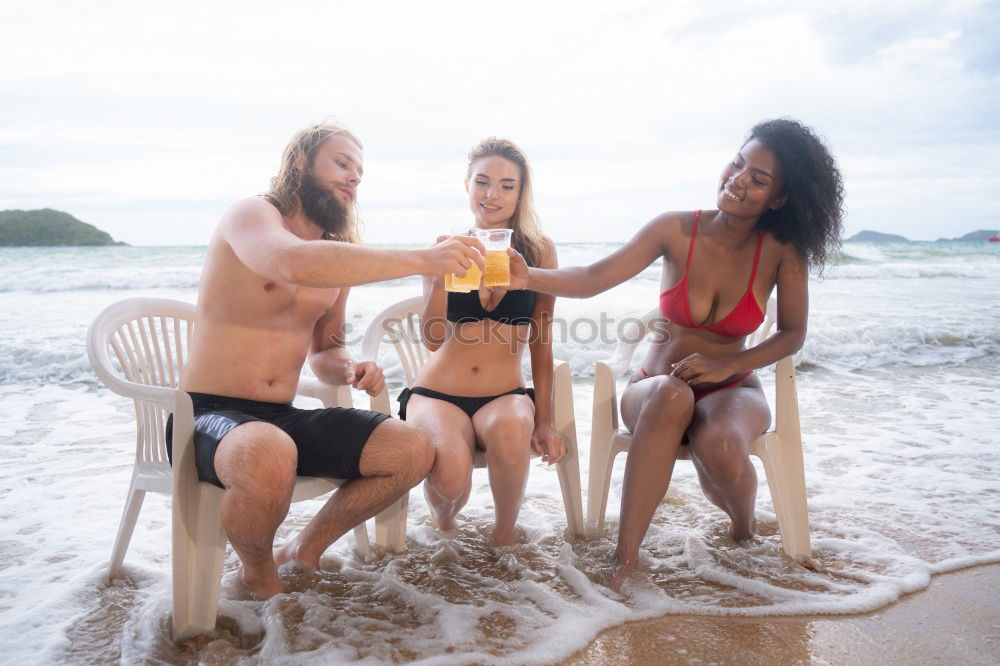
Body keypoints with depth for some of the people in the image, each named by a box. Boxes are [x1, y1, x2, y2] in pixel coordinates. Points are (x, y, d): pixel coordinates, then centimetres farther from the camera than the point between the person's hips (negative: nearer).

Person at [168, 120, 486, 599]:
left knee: (414, 451, -5)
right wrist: (422, 261, -37)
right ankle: (258, 573, -6)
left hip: (284, 418, 7)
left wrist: (351, 370, -4)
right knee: (269, 457, -41)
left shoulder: (339, 257, 12)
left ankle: (305, 552, 11)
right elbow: (295, 264, -35)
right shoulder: (252, 215, -9)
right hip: (210, 415, -7)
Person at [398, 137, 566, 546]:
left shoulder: (540, 252, 3)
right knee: (450, 470, -31)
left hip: (506, 396, 1)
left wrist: (544, 420, 0)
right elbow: (434, 340, -9)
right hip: (437, 394, 0)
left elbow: (541, 343, 5)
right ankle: (442, 522, 8)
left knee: (510, 429, -36)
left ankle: (504, 534, -6)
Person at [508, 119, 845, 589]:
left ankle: (743, 525, 4)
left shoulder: (782, 250, -8)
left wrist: (724, 365, -15)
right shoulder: (677, 230, -10)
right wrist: (530, 278, -36)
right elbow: (594, 278, -19)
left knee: (719, 446, -35)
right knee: (671, 393, -38)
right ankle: (624, 558, -31)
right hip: (654, 389, 0)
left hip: (731, 390, 0)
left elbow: (792, 334, -1)